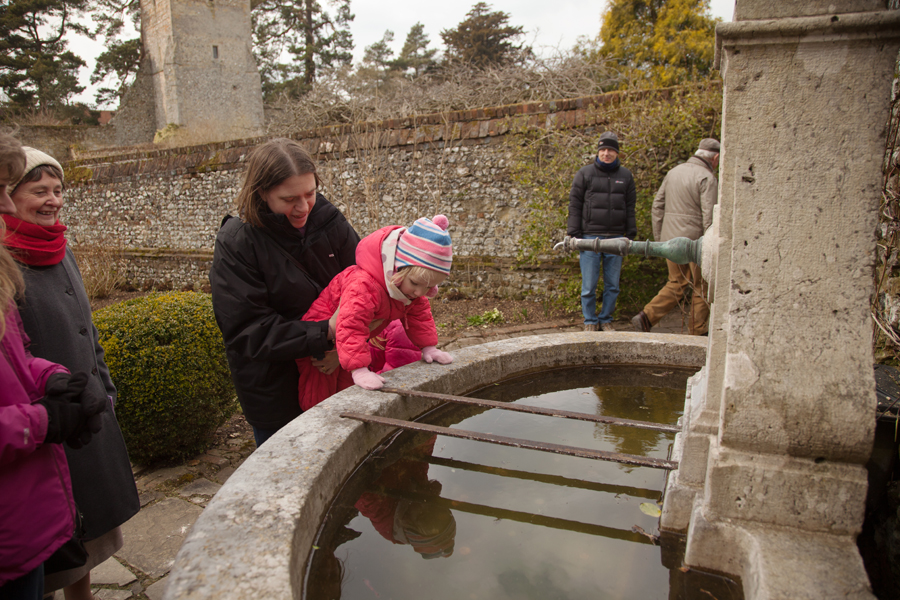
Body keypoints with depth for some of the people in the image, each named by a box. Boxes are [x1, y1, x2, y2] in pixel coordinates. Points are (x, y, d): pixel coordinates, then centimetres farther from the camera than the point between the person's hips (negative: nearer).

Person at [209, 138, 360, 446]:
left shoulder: (328, 220, -8)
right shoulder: (235, 244, -17)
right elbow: (248, 332, -20)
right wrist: (325, 334, -29)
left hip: (332, 377, 4)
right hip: (273, 393, -3)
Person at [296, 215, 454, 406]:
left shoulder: (412, 288, -14)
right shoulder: (364, 287, -45)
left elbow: (419, 315, 1)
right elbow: (350, 327, -51)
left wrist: (428, 347, -6)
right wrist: (359, 370, -55)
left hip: (354, 341, 8)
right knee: (318, 398, 2)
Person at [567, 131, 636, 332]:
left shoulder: (625, 176, 11)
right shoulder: (585, 174, 5)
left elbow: (630, 208, 13)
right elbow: (575, 205, 2)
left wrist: (630, 235, 7)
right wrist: (574, 234, -5)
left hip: (616, 238, 2)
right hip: (590, 237, -2)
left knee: (612, 285, 7)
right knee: (589, 285, 1)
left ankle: (606, 319, 21)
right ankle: (590, 321, 15)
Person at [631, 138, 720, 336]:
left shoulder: (674, 172, 10)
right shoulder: (707, 179, -12)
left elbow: (658, 206, 11)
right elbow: (709, 217, -17)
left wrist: (658, 239, 15)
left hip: (671, 239, 7)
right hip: (695, 241, -6)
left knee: (677, 284, 17)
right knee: (701, 287, 9)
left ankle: (646, 317, 4)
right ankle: (697, 332, 17)